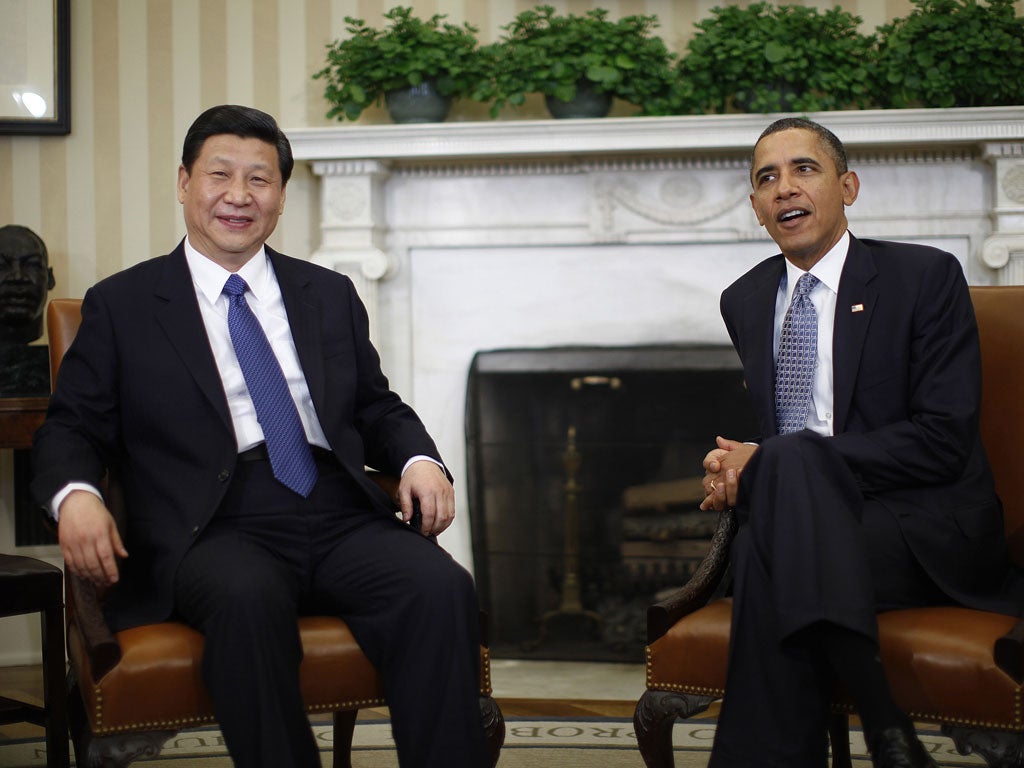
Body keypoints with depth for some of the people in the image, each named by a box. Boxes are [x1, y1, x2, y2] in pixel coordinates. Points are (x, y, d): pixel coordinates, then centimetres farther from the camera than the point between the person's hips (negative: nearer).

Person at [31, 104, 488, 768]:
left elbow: (377, 407, 26)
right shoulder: (120, 305, 14)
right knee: (248, 599, -38)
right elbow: (72, 429, 11)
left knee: (443, 589, -28)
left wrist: (419, 459, 3)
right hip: (214, 530, -3)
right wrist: (74, 494, -13)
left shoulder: (330, 295, 23)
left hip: (343, 520, 3)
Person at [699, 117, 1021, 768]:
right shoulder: (745, 301, 16)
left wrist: (770, 464, -16)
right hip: (798, 518, 4)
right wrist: (734, 468, -5)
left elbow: (943, 441, -11)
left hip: (926, 532, -3)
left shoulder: (926, 277, -1)